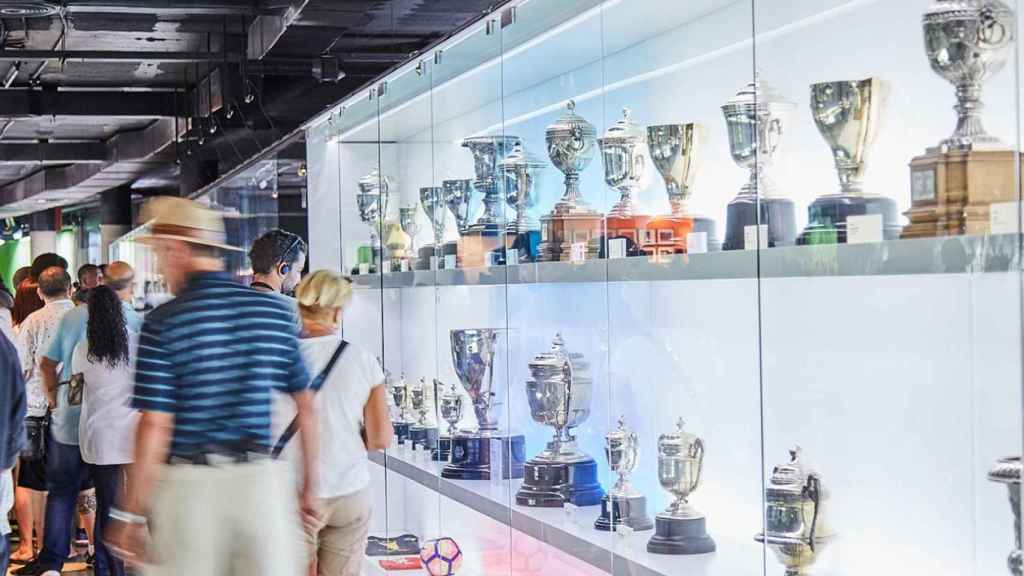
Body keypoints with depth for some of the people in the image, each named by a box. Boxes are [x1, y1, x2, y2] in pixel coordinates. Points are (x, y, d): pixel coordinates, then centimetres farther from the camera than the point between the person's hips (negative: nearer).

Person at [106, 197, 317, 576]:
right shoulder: (274, 311, 4)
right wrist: (309, 487, 17)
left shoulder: (164, 323, -8)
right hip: (262, 478, 3)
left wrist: (130, 515, -4)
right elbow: (306, 406, 8)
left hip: (190, 484, -3)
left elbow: (155, 427, -11)